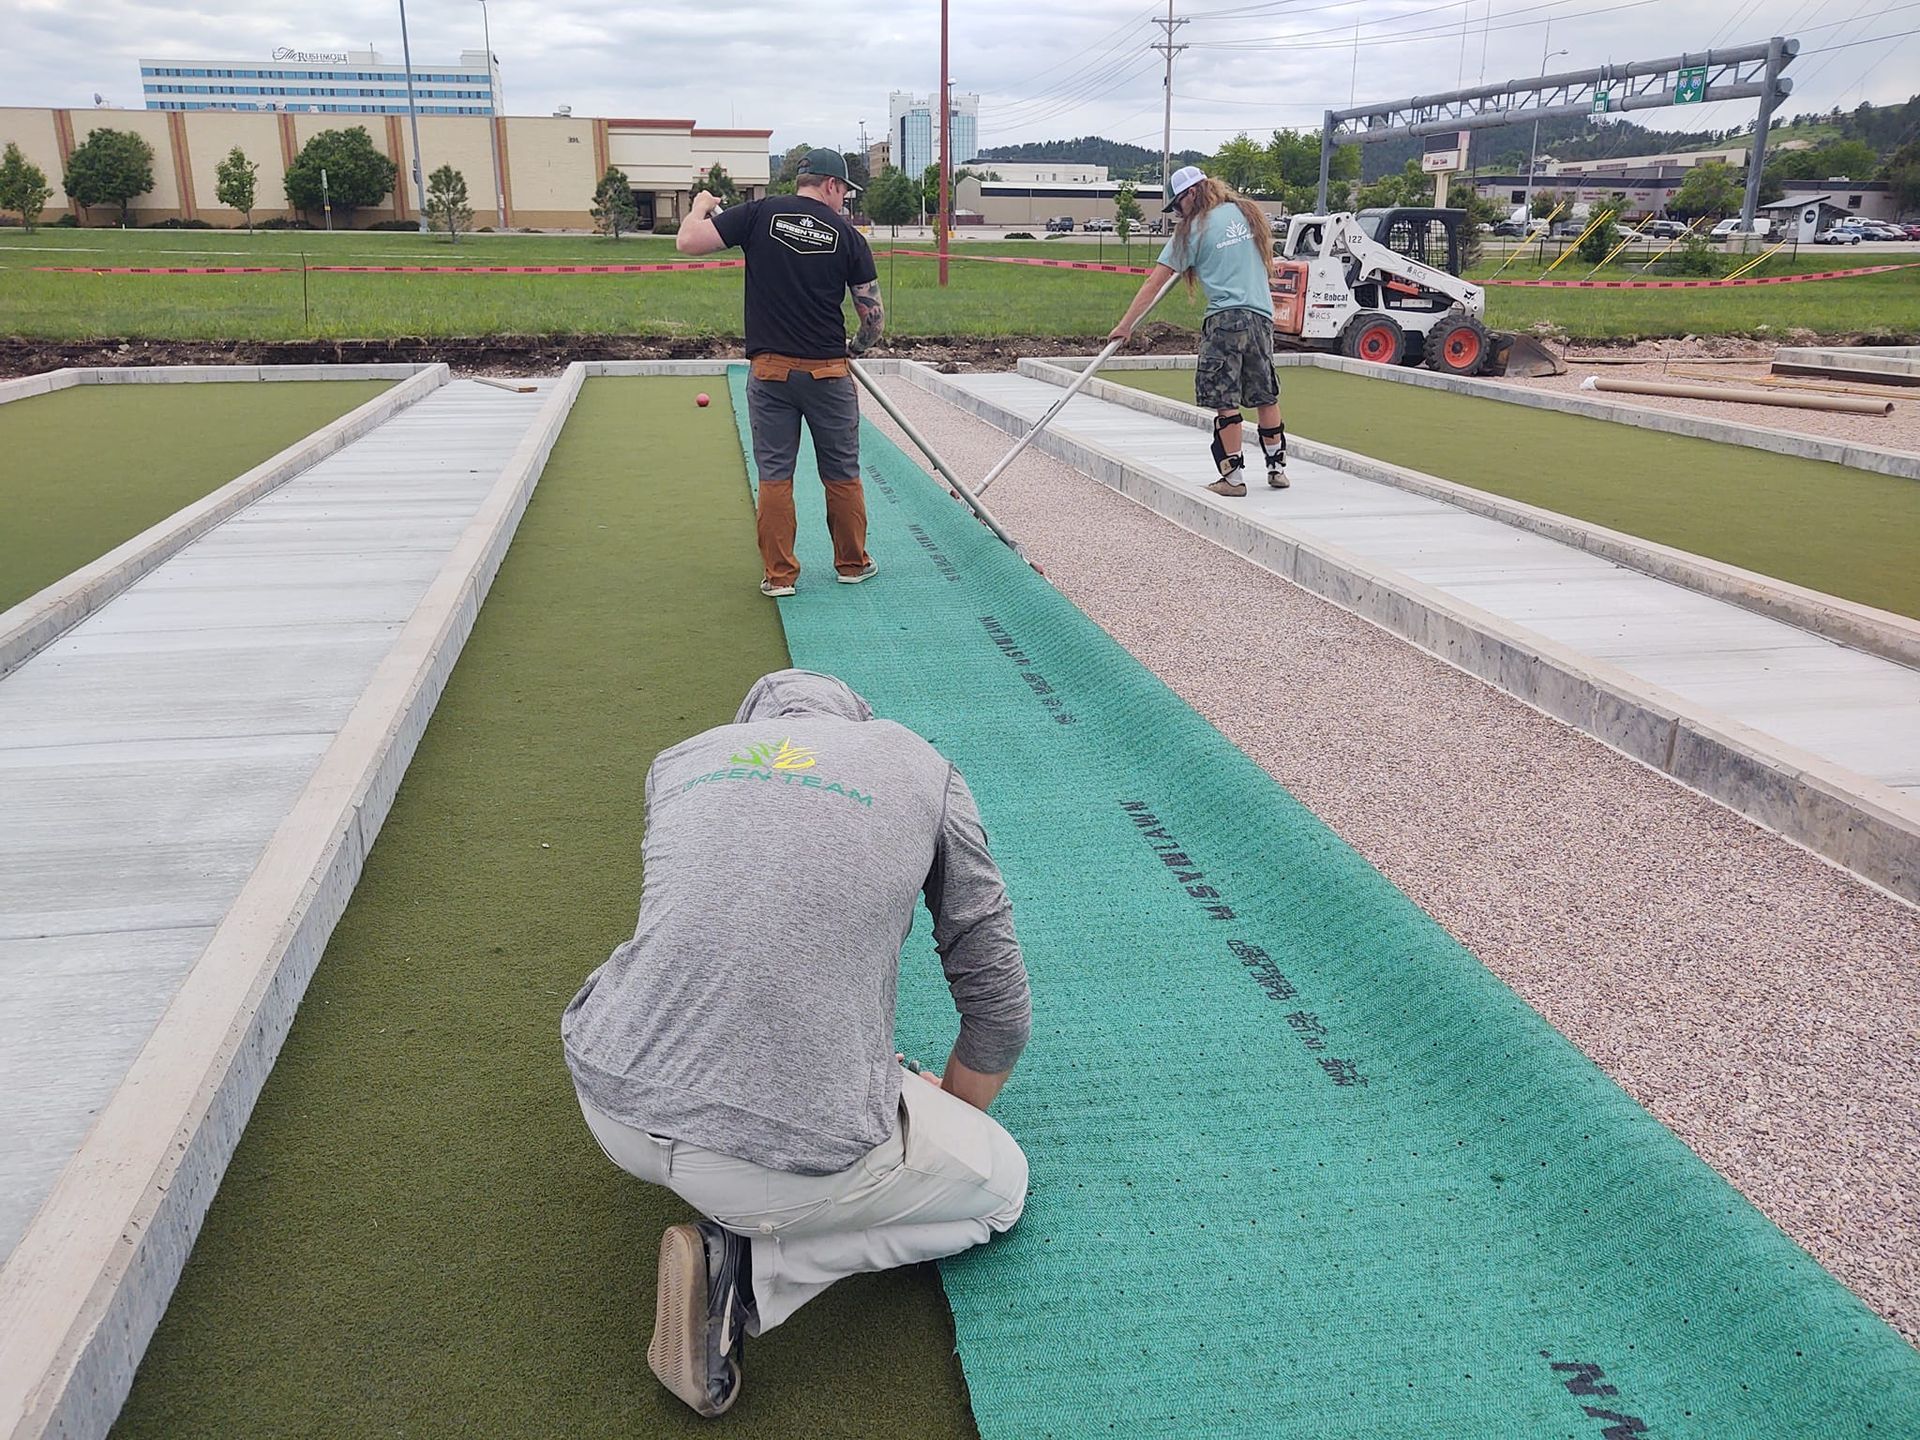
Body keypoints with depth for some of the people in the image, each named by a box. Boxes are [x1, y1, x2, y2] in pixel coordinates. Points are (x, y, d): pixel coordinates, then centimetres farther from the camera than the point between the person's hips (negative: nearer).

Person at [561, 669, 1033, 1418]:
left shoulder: (681, 758, 17)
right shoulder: (920, 767, 9)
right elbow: (997, 1000, 12)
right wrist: (953, 1110, 34)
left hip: (613, 1108, 5)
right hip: (793, 1156, -5)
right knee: (1001, 1182, 22)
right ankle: (753, 1267, 5)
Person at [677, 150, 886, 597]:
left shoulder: (760, 214, -1)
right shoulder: (847, 235, 0)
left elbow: (687, 242, -5)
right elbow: (874, 316, 1)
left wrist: (700, 205, 16)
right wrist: (857, 346, 22)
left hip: (770, 370, 1)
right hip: (828, 371, 0)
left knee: (774, 476, 7)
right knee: (842, 473, 13)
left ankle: (779, 574, 10)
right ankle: (853, 563, 25)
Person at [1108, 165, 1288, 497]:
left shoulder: (1194, 229, -2)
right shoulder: (1248, 212, 13)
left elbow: (1154, 282, -3)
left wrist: (1126, 325, -1)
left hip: (1225, 318, -6)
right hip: (1262, 315, 6)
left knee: (1225, 402, -2)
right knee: (1266, 396, 14)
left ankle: (1234, 477, -2)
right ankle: (1277, 468, 22)